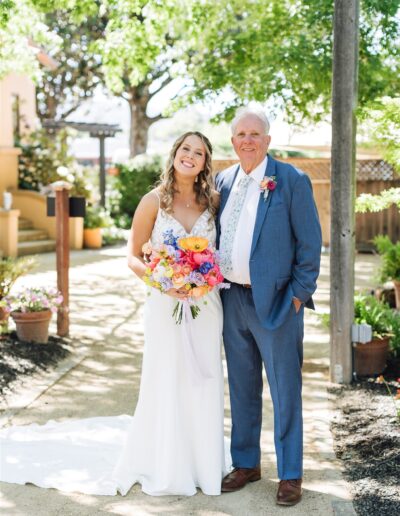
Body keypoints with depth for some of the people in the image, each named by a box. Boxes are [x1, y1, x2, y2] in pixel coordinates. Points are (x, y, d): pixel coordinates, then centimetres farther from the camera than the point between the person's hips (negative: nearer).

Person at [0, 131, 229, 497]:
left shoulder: (213, 201, 3)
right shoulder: (154, 201, -5)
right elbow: (134, 257, -2)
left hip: (207, 306, 3)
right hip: (166, 306, -3)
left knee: (204, 384, 10)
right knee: (166, 384, 5)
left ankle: (202, 461, 28)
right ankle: (165, 466, 22)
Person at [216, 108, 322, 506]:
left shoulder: (291, 180, -7)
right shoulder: (223, 181, 9)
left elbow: (310, 242, -7)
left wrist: (299, 294, -9)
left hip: (275, 302, -5)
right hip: (232, 299, 5)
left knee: (285, 390, 3)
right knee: (241, 388, 15)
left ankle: (290, 475, 15)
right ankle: (245, 464, 29)